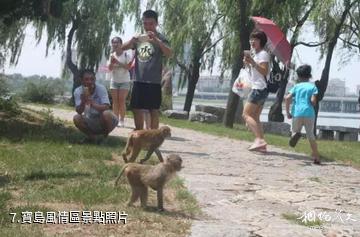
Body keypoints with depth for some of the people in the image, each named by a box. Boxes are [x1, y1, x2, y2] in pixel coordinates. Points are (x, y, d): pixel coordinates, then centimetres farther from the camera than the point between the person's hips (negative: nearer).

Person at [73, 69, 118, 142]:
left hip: (103, 120, -2)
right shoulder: (78, 91, -12)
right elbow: (79, 112, -21)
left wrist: (93, 104, -48)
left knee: (106, 114, -33)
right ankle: (91, 136, 3)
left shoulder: (101, 88, -19)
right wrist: (83, 102, -42)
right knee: (77, 118, -24)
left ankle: (106, 137, -6)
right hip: (90, 121, 2)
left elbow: (106, 107, -31)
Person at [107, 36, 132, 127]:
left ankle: (122, 120, -4)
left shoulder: (126, 55, -7)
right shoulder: (112, 55, 6)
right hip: (114, 80, 4)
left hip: (124, 81, -4)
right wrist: (112, 61, -18)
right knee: (115, 101, 2)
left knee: (121, 100, -7)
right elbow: (110, 68, 0)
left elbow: (128, 67, -15)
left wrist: (118, 62, -21)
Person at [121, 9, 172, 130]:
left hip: (153, 81, -5)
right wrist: (132, 40, -15)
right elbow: (123, 47, 6)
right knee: (136, 108, 10)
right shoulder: (139, 38, 12)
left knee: (153, 110, -1)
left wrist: (156, 40, -32)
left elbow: (169, 53, -18)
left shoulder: (160, 38, -2)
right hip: (138, 80, 5)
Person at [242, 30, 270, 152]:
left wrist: (252, 62, -28)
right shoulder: (256, 54, 20)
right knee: (255, 118, 9)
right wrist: (248, 64, 8)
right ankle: (261, 143, 6)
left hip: (259, 89, -10)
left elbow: (264, 71, -21)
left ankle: (259, 139, -23)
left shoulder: (263, 54, -9)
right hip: (258, 89, 10)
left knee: (246, 114, -13)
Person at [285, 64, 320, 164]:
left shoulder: (296, 87, 10)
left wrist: (287, 112, 4)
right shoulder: (312, 87, 7)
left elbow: (287, 98, -3)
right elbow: (313, 100, -6)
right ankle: (316, 157, 10)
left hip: (297, 113, 0)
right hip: (309, 113, 0)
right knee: (311, 135, 14)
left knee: (295, 131, 14)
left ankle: (296, 134, -25)